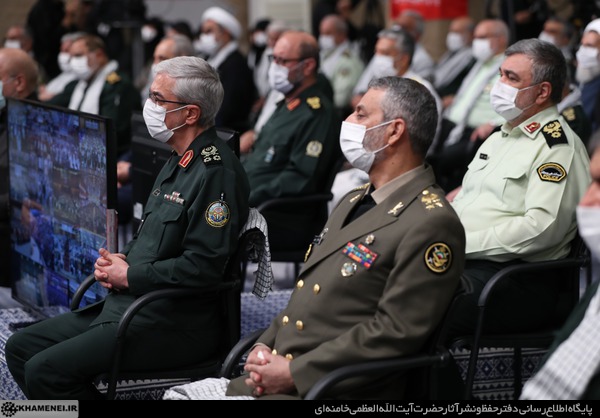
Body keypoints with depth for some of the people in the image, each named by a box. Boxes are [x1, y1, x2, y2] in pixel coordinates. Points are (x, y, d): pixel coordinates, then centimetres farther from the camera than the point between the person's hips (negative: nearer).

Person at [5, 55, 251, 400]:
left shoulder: (216, 171, -17)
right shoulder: (180, 161, 16)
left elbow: (203, 266, -23)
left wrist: (128, 276, -13)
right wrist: (119, 261, 5)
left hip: (177, 324, -10)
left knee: (45, 371, -19)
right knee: (21, 347, 5)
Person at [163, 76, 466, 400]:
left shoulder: (432, 224, -12)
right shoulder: (355, 201, 19)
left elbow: (395, 332, -18)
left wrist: (294, 373, -17)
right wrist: (264, 348, 3)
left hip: (343, 392, -9)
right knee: (179, 395, -2)